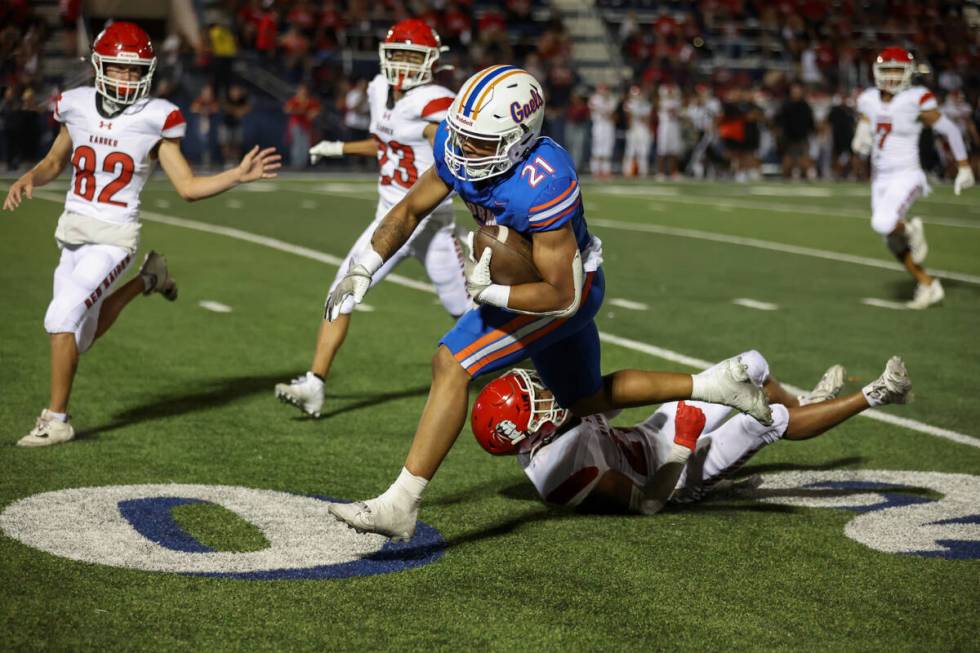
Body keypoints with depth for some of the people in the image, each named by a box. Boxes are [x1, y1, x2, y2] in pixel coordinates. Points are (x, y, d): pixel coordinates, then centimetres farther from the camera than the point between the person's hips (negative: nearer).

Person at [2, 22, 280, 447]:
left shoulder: (155, 120, -8)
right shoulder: (79, 108, 2)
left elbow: (187, 187, -7)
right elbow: (54, 163, 18)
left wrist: (239, 175, -19)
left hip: (113, 239, -6)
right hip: (72, 234, 6)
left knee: (62, 317, -20)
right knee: (80, 336, 15)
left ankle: (56, 419, -5)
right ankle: (147, 280, 38)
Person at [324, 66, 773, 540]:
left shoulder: (542, 185, -36)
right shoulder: (456, 146, -16)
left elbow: (562, 296, -31)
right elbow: (410, 210, 0)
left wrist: (487, 293, -26)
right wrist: (362, 270, -9)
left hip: (568, 291, -9)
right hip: (520, 277, 9)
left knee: (451, 363, -22)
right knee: (587, 400, 24)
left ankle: (399, 506, -21)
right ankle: (715, 384, 33)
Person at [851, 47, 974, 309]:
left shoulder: (916, 101, -12)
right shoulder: (869, 101, 4)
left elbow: (950, 131, -4)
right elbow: (860, 145, 13)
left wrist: (964, 168, -1)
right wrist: (860, 142, -12)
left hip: (906, 176, -6)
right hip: (880, 178, 6)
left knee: (883, 223, -30)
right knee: (893, 243, 9)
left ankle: (911, 229, 3)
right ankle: (928, 285, 25)